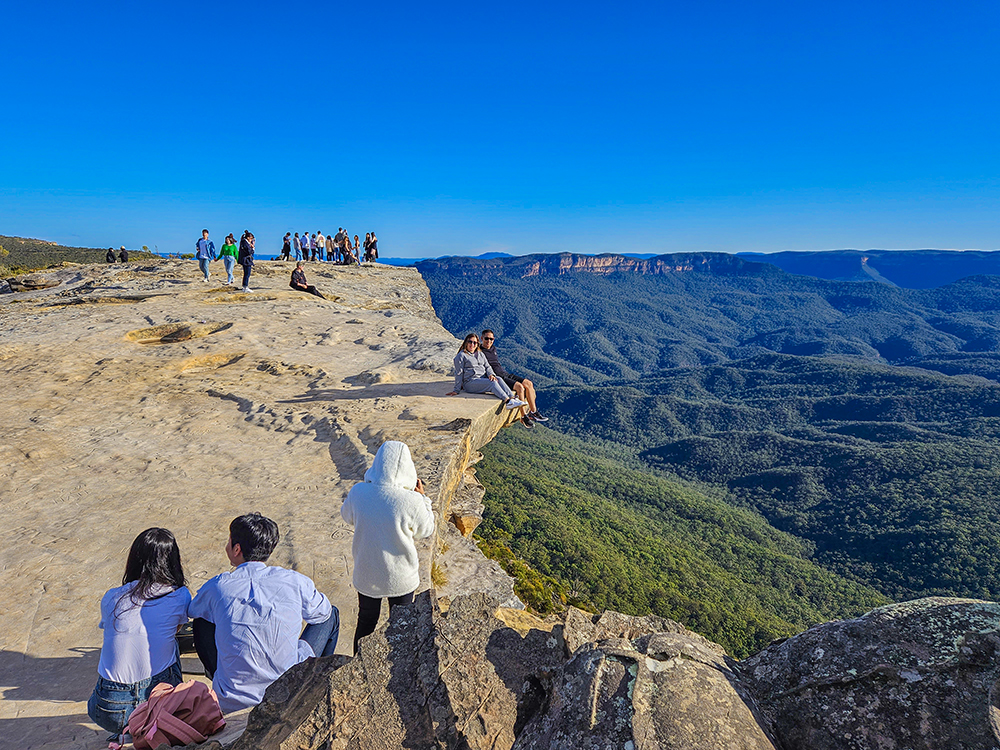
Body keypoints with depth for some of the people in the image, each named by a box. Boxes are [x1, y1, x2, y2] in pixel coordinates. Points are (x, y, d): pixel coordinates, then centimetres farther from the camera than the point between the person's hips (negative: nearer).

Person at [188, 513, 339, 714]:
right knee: (332, 615, 20)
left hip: (231, 704, 1)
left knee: (202, 620, 21)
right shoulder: (295, 582, -12)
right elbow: (322, 613, 9)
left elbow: (191, 611, 14)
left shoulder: (217, 587, -10)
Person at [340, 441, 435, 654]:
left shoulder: (358, 492, -20)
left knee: (366, 621, 27)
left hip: (367, 574, 2)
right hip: (401, 577, -2)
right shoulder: (412, 501, -28)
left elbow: (347, 516, 3)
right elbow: (425, 531, -10)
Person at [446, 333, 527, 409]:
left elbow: (487, 367, 15)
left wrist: (491, 374, -9)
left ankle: (513, 398, -39)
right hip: (470, 382, -6)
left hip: (483, 378, 6)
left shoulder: (481, 354, 21)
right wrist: (456, 390, -4)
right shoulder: (461, 356, 0)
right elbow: (459, 374, -2)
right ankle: (508, 402, -43)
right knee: (492, 383, -31)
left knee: (499, 379, -24)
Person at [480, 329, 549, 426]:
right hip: (497, 378, -9)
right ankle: (524, 417, -19)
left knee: (529, 383, -4)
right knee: (519, 387, -27)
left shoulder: (493, 349, 19)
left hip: (505, 374, 9)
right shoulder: (479, 352, -6)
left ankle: (533, 412, -2)